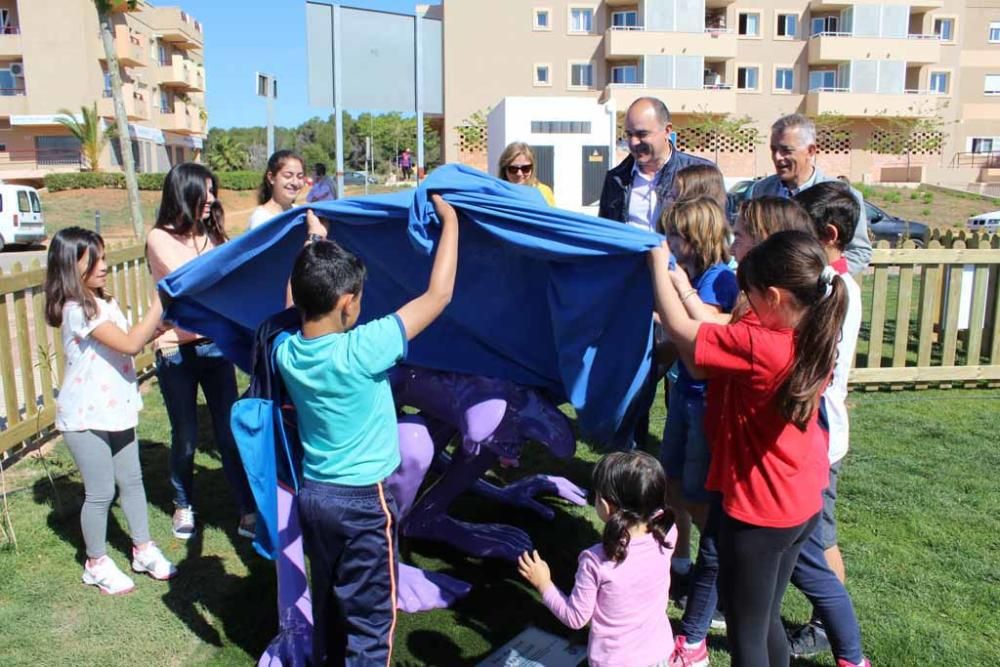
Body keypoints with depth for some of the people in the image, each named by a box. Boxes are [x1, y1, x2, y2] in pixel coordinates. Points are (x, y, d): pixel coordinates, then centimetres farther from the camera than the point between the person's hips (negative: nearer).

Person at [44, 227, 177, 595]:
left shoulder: (104, 302, 7)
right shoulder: (77, 311, -21)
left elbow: (135, 339, 13)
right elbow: (129, 344, -28)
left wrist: (162, 322, -1)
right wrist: (160, 301, -25)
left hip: (115, 410, 8)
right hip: (86, 417, -8)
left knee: (131, 480, 16)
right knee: (100, 492, 5)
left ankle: (143, 549, 30)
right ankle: (96, 563, 24)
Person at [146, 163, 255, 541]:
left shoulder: (212, 236, 8)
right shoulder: (160, 238, -3)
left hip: (215, 345, 3)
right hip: (176, 352, -3)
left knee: (230, 431, 3)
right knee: (185, 437, 9)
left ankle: (248, 512, 10)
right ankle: (184, 506, 32)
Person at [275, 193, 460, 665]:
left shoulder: (287, 352, -8)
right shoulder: (361, 351, -26)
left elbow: (298, 311, 17)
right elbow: (438, 296, -21)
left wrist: (313, 244, 22)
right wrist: (450, 221, -9)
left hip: (312, 494, 7)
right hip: (362, 501, -7)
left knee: (327, 608, 24)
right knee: (370, 621, 10)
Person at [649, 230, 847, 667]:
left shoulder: (758, 346, -29)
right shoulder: (813, 338, -5)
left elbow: (680, 329, -18)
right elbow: (721, 333, 3)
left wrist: (659, 262, -5)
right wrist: (682, 285, 5)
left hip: (758, 512, -8)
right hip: (803, 504, 8)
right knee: (766, 620, 26)